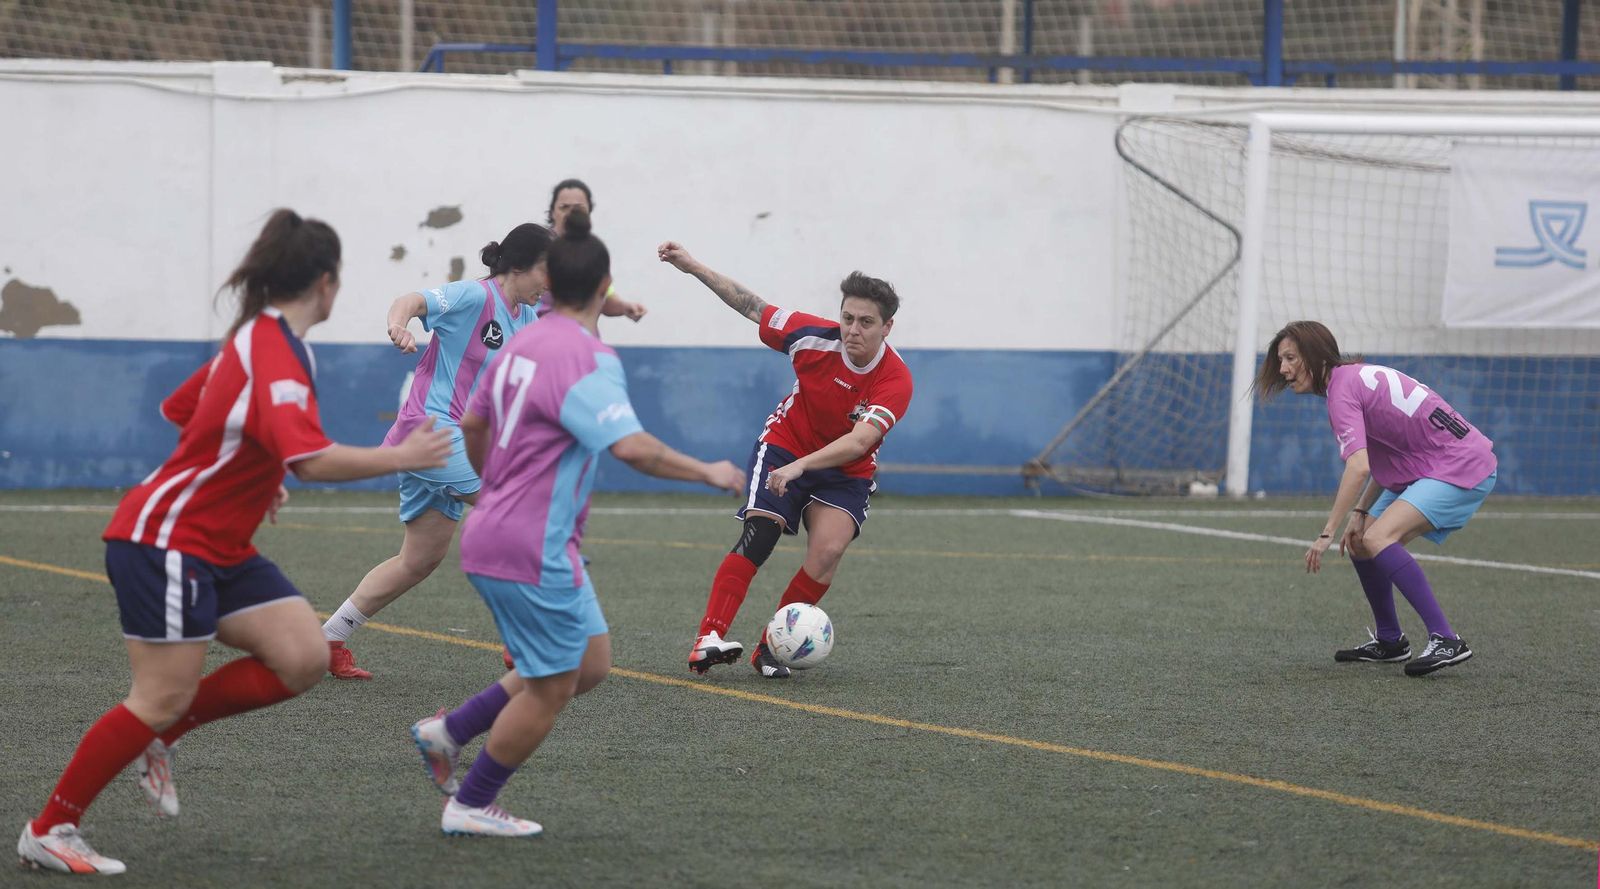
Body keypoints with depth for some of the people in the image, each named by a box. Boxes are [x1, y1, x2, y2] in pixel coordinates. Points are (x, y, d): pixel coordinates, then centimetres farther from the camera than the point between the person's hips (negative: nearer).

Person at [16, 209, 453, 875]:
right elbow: (311, 459, -34)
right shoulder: (277, 357, -21)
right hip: (164, 541, -10)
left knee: (303, 658, -1)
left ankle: (155, 739, 10)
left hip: (217, 549, 10)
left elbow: (181, 410, 24)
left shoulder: (256, 339, 11)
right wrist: (401, 458, -25)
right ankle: (46, 833, 2)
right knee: (164, 699, -8)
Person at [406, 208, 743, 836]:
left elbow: (473, 423, 22)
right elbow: (632, 447, -29)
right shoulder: (588, 359, -19)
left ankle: (448, 731, 18)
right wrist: (708, 473, -17)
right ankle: (469, 807, 11)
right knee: (550, 689, 2)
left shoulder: (524, 343, 10)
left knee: (590, 662, 16)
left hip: (495, 531, 10)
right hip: (534, 550, -10)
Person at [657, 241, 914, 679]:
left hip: (845, 473, 0)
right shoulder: (816, 336, -17)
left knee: (828, 551, -22)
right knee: (759, 533, -22)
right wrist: (692, 267, -3)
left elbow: (858, 443, -35)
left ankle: (771, 648, -8)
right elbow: (752, 306, -3)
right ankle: (709, 638, -29)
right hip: (783, 447, 0)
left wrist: (800, 466, -47)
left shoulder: (896, 380, -23)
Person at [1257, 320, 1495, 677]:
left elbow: (1358, 467, -27)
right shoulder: (1358, 377, 14)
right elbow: (1387, 458, 18)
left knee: (1376, 539, -25)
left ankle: (1445, 640, -27)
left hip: (1460, 467, -10)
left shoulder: (1343, 388, -15)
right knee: (1359, 543, 12)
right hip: (1424, 470, 10)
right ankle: (1389, 641, 26)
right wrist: (1361, 512, 8)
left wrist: (1326, 534, -25)